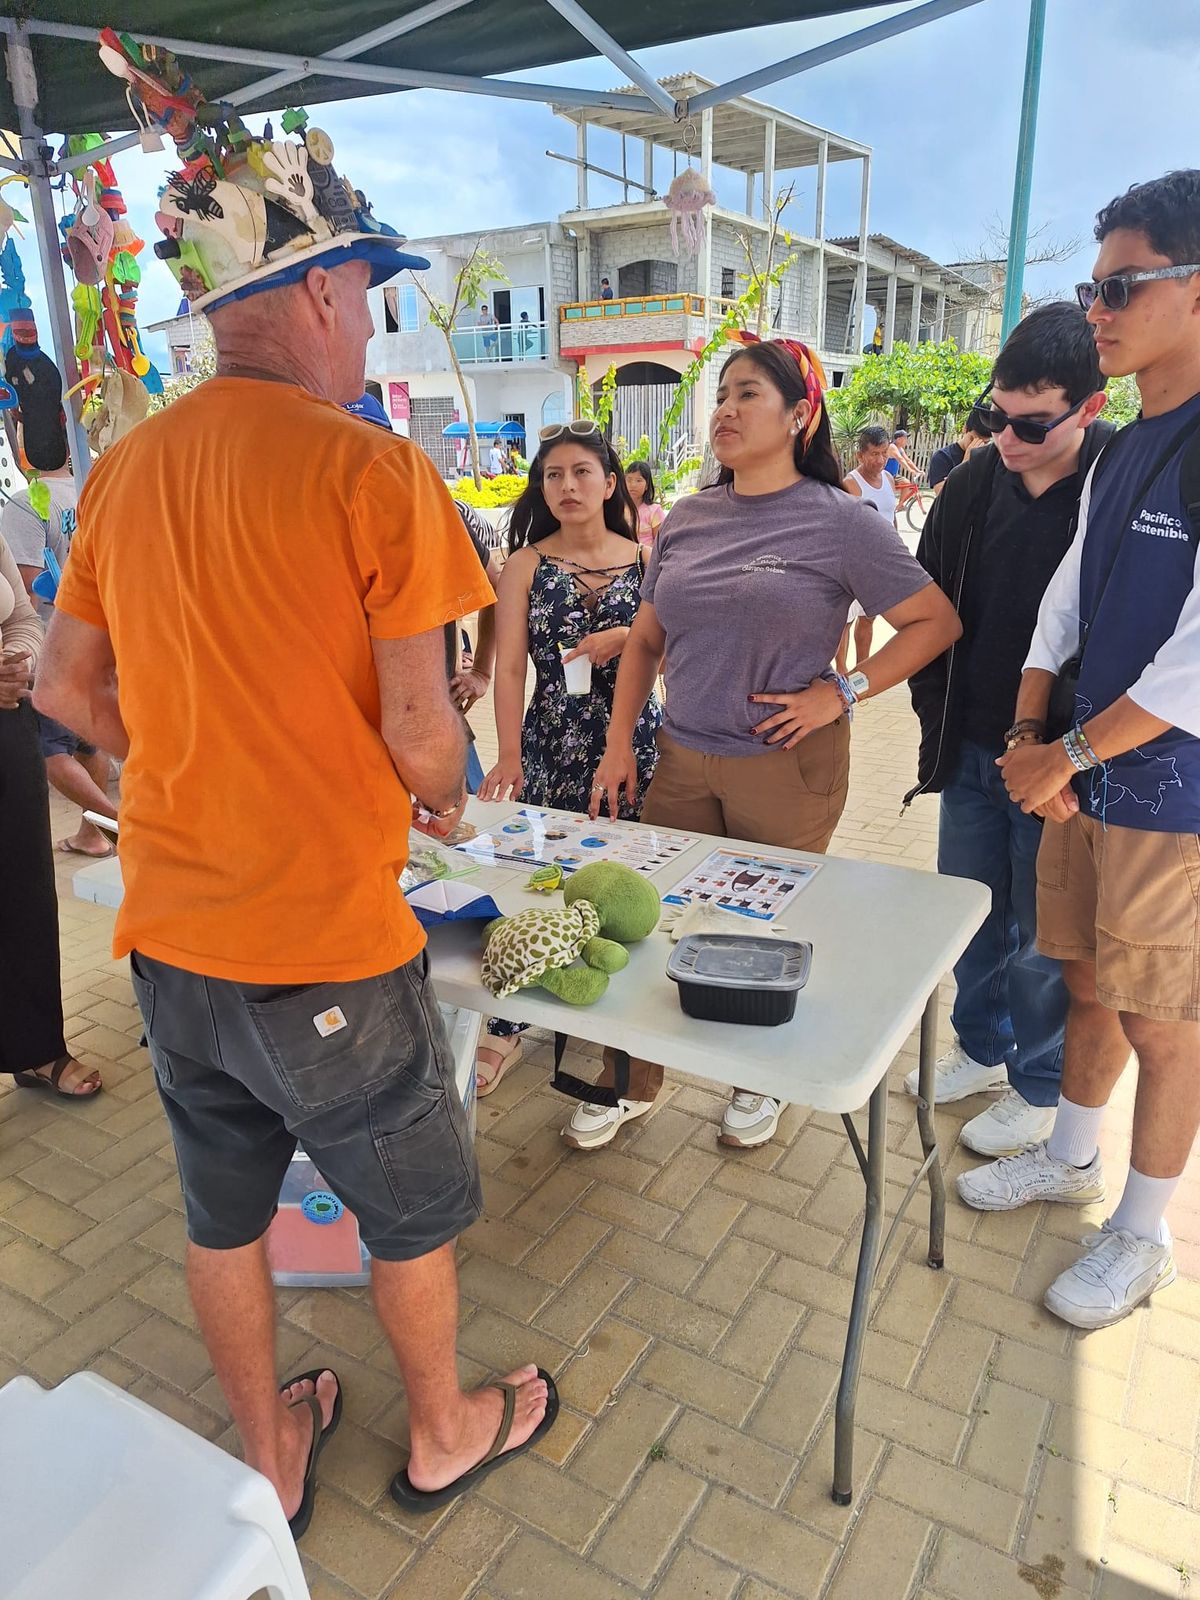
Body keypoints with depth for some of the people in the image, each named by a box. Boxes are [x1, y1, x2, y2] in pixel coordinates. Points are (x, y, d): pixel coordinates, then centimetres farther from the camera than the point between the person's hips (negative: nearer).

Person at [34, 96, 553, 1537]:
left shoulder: (123, 471, 3)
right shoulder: (372, 470, -16)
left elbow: (67, 688, 10)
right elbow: (422, 732, -19)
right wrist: (441, 801, 3)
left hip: (169, 930, 6)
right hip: (328, 938, -6)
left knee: (223, 1209, 23)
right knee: (412, 1211, 18)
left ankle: (268, 1457, 46)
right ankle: (443, 1436, 43)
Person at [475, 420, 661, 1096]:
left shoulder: (644, 558, 6)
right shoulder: (526, 564, 2)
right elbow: (509, 666, -7)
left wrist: (626, 638, -12)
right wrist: (509, 754, -18)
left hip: (634, 738, 1)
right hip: (551, 744, -1)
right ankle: (509, 1025, 12)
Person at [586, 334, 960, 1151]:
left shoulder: (839, 522, -7)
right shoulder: (688, 518, 7)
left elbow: (937, 622, -5)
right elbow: (646, 640, 12)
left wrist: (842, 692, -13)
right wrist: (620, 744, 6)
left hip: (786, 767, -4)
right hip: (682, 761, 5)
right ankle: (633, 1083, 29)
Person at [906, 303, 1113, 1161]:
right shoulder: (976, 481, -1)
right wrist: (938, 710, 3)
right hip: (971, 750, 5)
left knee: (1041, 937, 8)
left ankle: (1040, 1089, 30)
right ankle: (982, 1047, 41)